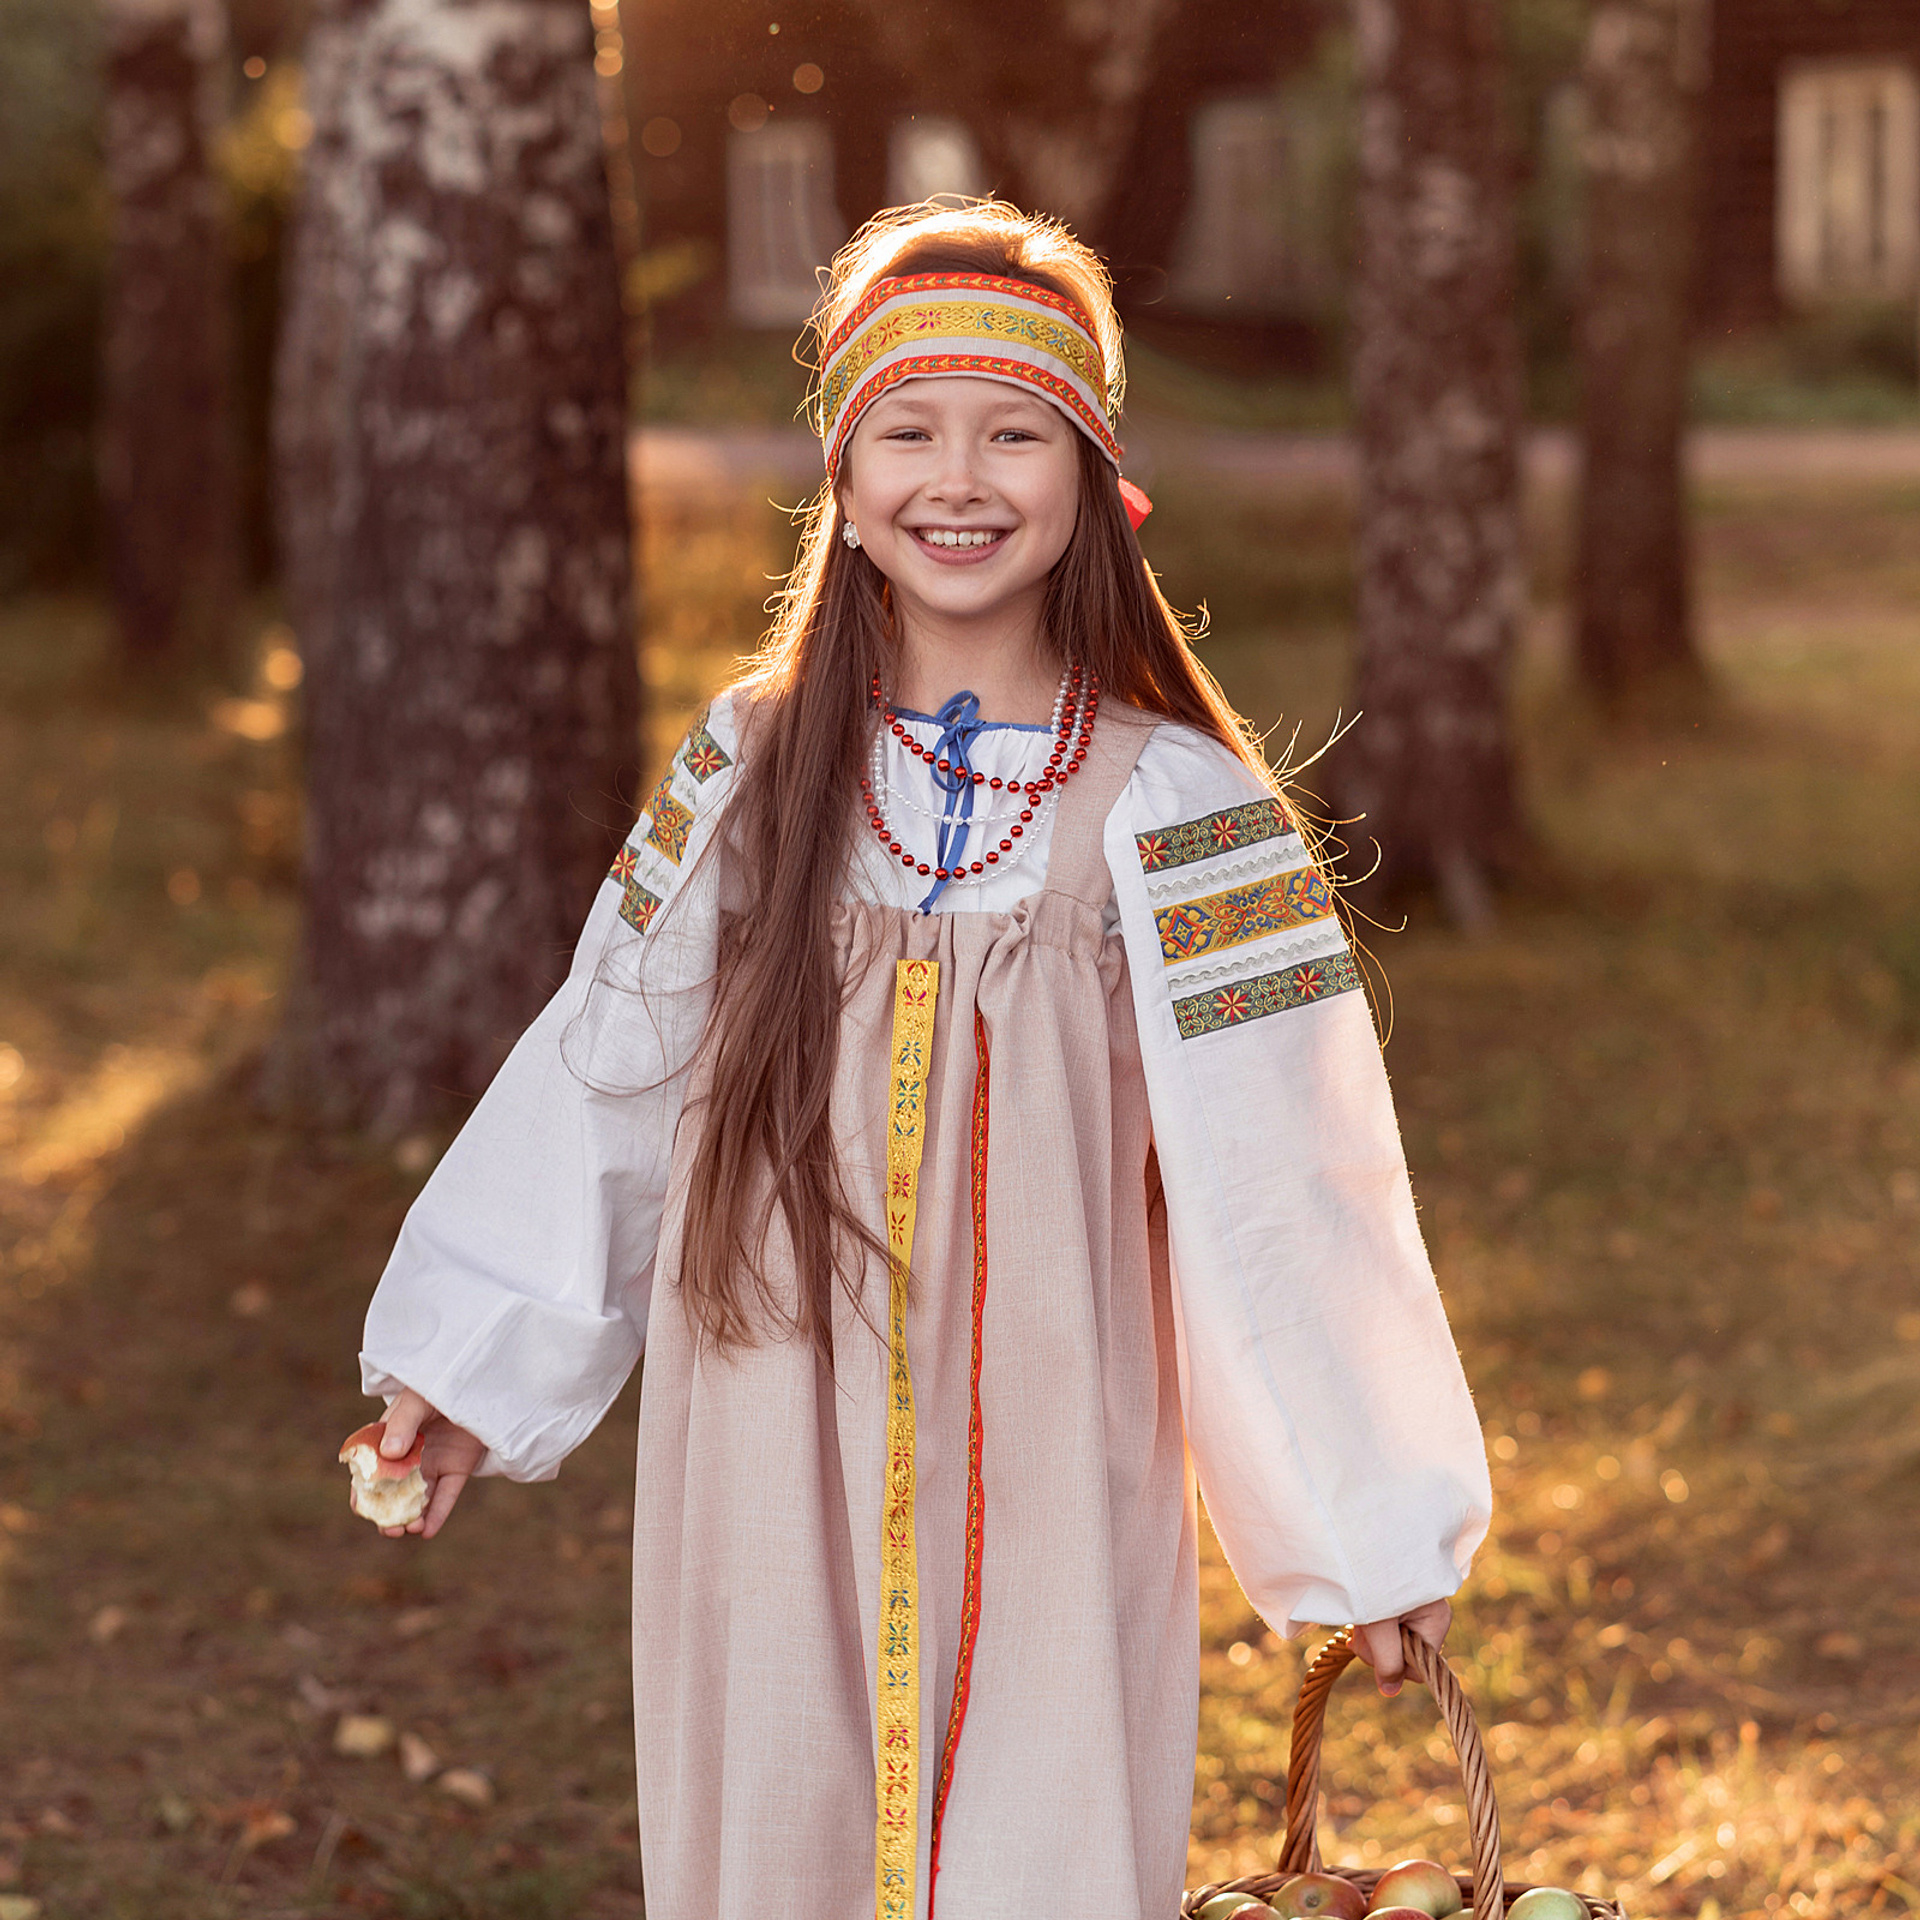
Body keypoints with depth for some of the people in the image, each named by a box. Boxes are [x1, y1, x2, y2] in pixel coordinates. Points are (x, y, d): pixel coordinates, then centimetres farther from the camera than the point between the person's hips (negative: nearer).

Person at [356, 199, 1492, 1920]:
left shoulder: (1173, 813, -6)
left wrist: (1366, 1521, -1)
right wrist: (462, 1365, 12)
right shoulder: (751, 774, 3)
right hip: (772, 1500, 3)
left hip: (1054, 1504, -2)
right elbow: (607, 1082, 11)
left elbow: (1276, 1181, -4)